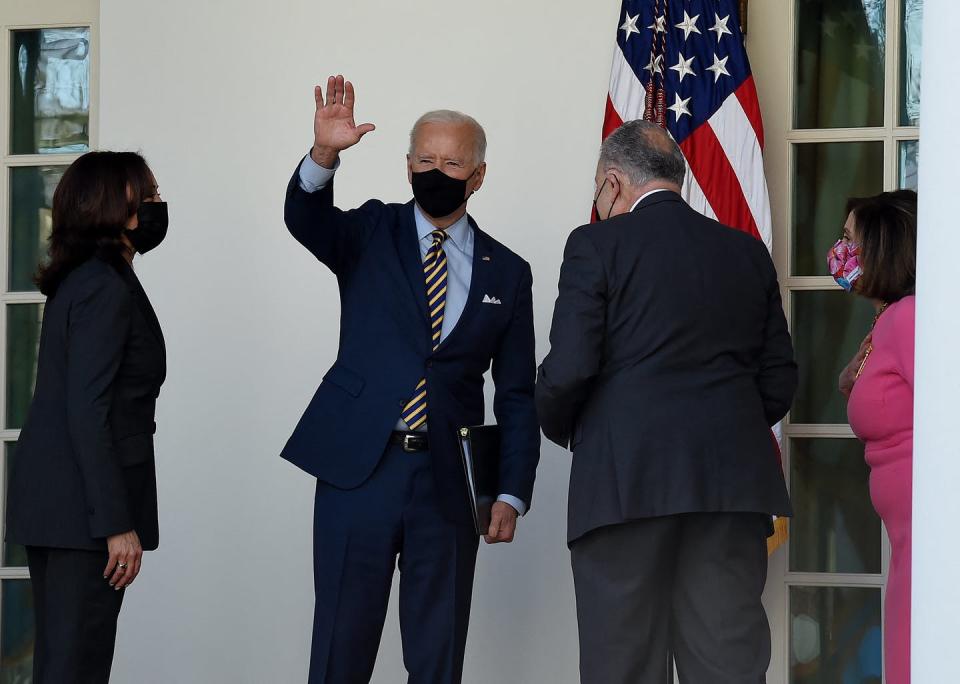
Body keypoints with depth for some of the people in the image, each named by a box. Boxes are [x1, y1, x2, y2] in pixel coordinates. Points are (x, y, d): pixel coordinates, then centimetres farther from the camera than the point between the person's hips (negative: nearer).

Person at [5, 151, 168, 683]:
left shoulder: (75, 281, 12)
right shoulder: (107, 290, -16)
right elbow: (88, 413, -21)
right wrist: (117, 524, -21)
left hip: (47, 499, 10)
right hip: (80, 508, -10)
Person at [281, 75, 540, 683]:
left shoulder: (507, 274, 10)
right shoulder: (371, 234, 7)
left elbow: (518, 396, 9)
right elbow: (305, 218, -14)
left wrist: (512, 494, 0)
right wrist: (323, 154, -34)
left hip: (448, 484, 1)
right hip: (358, 472, -1)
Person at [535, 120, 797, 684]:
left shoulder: (597, 246, -2)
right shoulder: (748, 252, 13)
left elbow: (568, 368, -9)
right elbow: (780, 380, 12)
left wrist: (560, 428, 10)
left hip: (625, 482, -4)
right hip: (732, 483, 4)